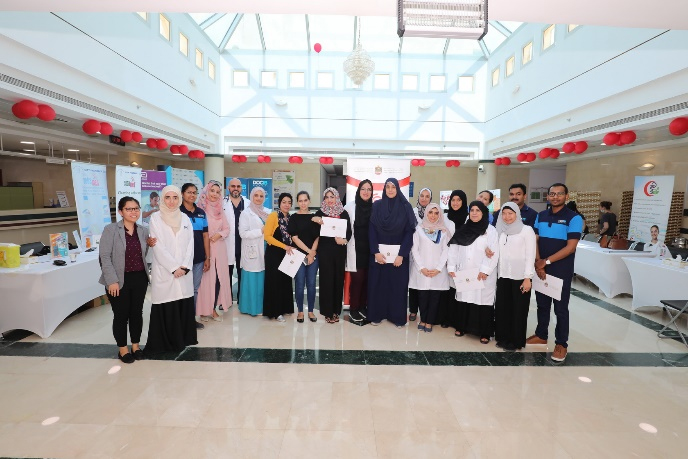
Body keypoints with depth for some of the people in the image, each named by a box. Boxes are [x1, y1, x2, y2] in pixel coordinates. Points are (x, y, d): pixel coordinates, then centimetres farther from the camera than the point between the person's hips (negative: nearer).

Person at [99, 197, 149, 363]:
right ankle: (123, 348, 25)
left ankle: (135, 345, 30)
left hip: (139, 279, 4)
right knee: (121, 315, 7)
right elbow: (104, 256, -12)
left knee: (137, 313, 13)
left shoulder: (144, 231, 5)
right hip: (119, 280, -4)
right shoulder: (110, 230, -8)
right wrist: (112, 280, -16)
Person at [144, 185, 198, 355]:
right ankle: (164, 342, 14)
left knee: (184, 305, 7)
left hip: (184, 271, 3)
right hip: (164, 271, -3)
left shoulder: (185, 219, 10)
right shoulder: (156, 218, 0)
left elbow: (190, 244, 6)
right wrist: (174, 267, -12)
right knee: (165, 307, -1)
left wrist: (185, 266, -6)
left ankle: (182, 339, 21)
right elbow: (158, 246, -7)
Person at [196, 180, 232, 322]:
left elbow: (227, 229, 11)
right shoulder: (200, 209, -6)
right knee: (205, 279, 0)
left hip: (219, 249, 5)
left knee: (219, 278, 5)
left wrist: (219, 235, -6)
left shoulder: (220, 210, 12)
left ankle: (214, 308, 18)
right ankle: (203, 310, 15)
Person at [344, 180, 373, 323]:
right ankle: (353, 309, 15)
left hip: (369, 249, 3)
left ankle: (363, 307, 25)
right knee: (357, 279, -1)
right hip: (355, 249, -3)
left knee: (367, 279, 9)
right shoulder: (350, 206, -2)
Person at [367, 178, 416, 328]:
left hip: (399, 254, -1)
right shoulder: (377, 206, 2)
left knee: (398, 284, 5)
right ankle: (376, 315, 20)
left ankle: (398, 316, 19)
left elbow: (409, 232, -5)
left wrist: (401, 255, -13)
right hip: (379, 253, 1)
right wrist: (375, 252, -11)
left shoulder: (406, 207, -1)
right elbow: (371, 230, -2)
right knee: (377, 284, 6)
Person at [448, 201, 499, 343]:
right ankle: (462, 327, 22)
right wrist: (451, 267, 1)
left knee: (483, 301, -1)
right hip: (464, 273, 4)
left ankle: (484, 333, 11)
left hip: (483, 275, -3)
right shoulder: (463, 230, 12)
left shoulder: (490, 230, -1)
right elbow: (454, 249, 9)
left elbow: (494, 253, -9)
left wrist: (485, 270, -16)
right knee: (463, 299, 8)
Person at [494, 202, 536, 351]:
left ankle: (516, 341, 19)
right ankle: (503, 337, 24)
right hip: (503, 275, 4)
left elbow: (530, 255, -8)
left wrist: (528, 277, -12)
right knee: (501, 307, 8)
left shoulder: (527, 230, -5)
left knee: (518, 309, 5)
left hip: (520, 276, -4)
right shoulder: (500, 231, 10)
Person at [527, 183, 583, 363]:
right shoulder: (540, 216, 7)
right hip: (541, 269, 4)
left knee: (560, 308, 6)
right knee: (542, 304, 15)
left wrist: (546, 261, -15)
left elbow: (570, 247, -14)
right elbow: (535, 241, 4)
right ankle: (541, 335, 30)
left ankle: (561, 344, 20)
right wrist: (538, 264, -8)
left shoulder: (574, 218, -8)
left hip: (561, 271, -4)